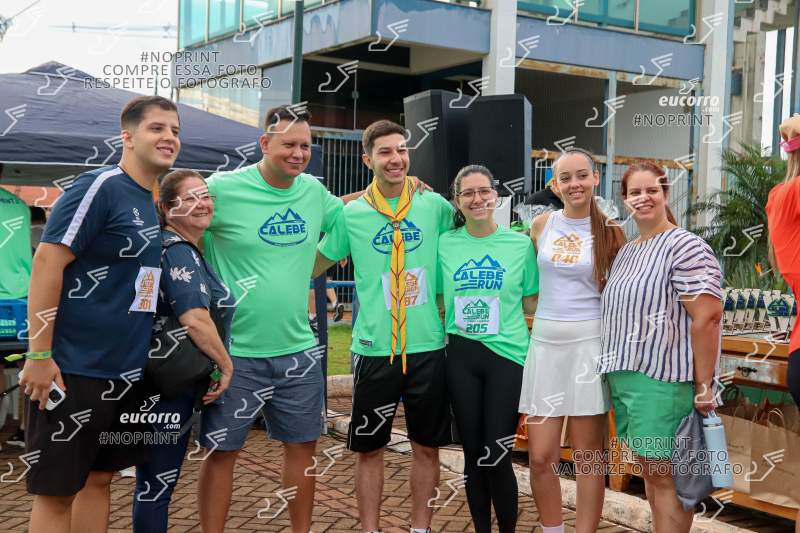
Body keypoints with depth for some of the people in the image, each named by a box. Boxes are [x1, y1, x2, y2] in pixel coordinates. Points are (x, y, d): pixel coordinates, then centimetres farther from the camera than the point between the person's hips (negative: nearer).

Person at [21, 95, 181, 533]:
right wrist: (38, 355, -20)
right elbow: (46, 263, -17)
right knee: (56, 488, 2)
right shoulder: (99, 186, -13)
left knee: (99, 478, 15)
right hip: (74, 368, -8)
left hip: (127, 371, 8)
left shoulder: (158, 201, 11)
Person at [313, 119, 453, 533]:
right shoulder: (351, 213, -1)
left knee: (426, 446, 11)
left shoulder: (434, 206, 1)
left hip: (428, 346, 1)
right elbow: (312, 266, 9)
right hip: (374, 349, -1)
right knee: (369, 448, 9)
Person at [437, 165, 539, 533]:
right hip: (461, 356, 2)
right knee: (473, 454, 11)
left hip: (507, 355, -2)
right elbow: (437, 299, 9)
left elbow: (531, 304, 4)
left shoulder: (520, 244, -2)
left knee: (497, 457, -2)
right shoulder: (445, 244, 1)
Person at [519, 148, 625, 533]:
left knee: (588, 457, 4)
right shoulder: (541, 225, 6)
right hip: (544, 344, 2)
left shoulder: (610, 232, 0)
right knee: (541, 457, 2)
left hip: (589, 344, -2)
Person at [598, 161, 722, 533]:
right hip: (623, 377, 8)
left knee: (665, 476, -2)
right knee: (649, 471, 15)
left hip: (663, 380, -8)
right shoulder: (625, 253, 15)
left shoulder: (685, 247, -10)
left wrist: (703, 386, -19)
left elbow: (707, 318, -17)